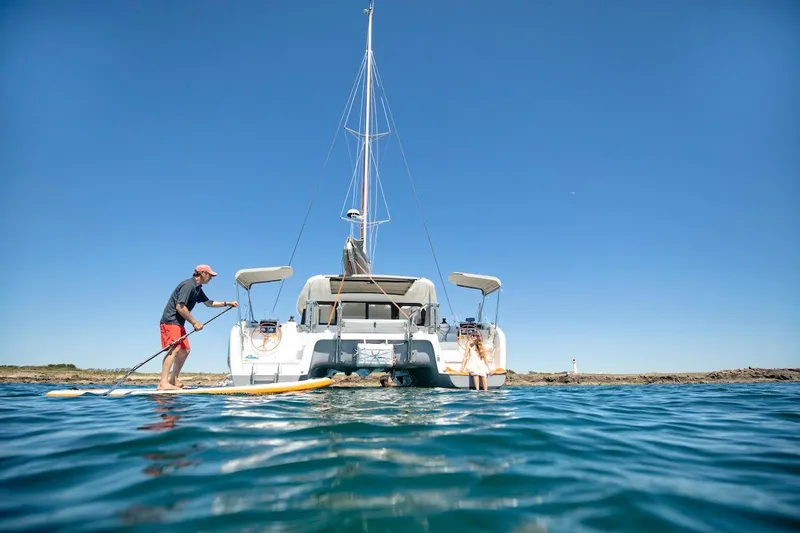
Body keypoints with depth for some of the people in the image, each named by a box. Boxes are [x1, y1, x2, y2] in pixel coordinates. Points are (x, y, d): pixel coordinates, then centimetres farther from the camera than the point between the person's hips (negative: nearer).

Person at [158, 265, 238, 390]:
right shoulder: (188, 285, -15)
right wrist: (194, 322, -17)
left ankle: (174, 381, 17)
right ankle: (163, 383, -26)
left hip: (178, 323, 11)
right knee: (174, 349, -21)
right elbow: (180, 307, -22)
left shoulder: (197, 289, 17)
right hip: (170, 321, -11)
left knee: (185, 350, 11)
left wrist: (227, 303, 26)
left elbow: (208, 303, 31)